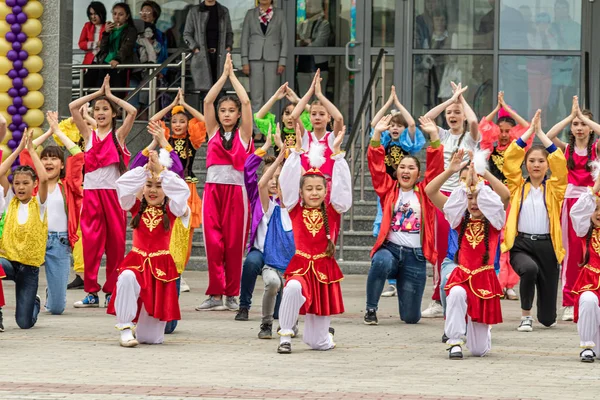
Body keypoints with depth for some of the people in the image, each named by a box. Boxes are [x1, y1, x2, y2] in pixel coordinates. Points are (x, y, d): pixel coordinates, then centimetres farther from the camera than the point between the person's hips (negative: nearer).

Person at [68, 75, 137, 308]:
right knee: (90, 241, -1)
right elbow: (73, 107, 3)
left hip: (113, 191, -2)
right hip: (91, 191, 2)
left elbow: (132, 112, -9)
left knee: (115, 240, 1)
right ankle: (91, 291, 2)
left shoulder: (119, 134, 5)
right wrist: (98, 93, 5)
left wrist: (111, 96, 2)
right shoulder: (89, 134, 11)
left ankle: (112, 291, 8)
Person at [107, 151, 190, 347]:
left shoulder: (171, 210, 3)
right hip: (136, 261, 0)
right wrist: (146, 168, -16)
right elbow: (122, 184, -9)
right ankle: (125, 328, -28)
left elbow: (182, 190, -16)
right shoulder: (137, 207, 6)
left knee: (151, 337, 0)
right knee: (126, 278, -42)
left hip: (161, 265, 0)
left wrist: (161, 169, -18)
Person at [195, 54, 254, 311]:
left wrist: (233, 76, 7)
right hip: (213, 188, 1)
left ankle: (231, 294, 7)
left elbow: (246, 102, -1)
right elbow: (207, 101, 4)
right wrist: (224, 75, 6)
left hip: (236, 190, -1)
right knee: (213, 241, -6)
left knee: (234, 242, 0)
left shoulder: (243, 134, 8)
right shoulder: (213, 132, 13)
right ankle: (215, 294, -3)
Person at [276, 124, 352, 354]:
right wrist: (297, 150, -15)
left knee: (318, 343, 5)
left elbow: (343, 184, -7)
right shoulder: (296, 209, 2)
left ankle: (325, 329, 46)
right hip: (301, 266, -1)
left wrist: (336, 152, -13)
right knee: (294, 288, -41)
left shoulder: (333, 211, 3)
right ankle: (285, 336, -21)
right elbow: (287, 180, -7)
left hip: (325, 268, 1)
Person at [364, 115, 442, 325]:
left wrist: (434, 135, -11)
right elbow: (377, 165, -1)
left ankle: (406, 296, 42)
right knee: (381, 262, -40)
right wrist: (377, 133, -10)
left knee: (411, 317, 1)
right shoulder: (389, 189, 8)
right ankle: (371, 309, -18)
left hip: (415, 255, 1)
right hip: (390, 248, -1)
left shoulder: (424, 192, 7)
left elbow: (436, 166, -2)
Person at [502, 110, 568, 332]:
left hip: (546, 245, 1)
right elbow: (509, 159, -1)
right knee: (529, 269, -39)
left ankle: (544, 316, 43)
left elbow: (560, 163, -5)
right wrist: (530, 131, -3)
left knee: (548, 318, 2)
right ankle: (525, 316, -14)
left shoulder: (553, 188, 9)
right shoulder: (518, 186, 9)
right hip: (521, 244, -1)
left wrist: (541, 133, -6)